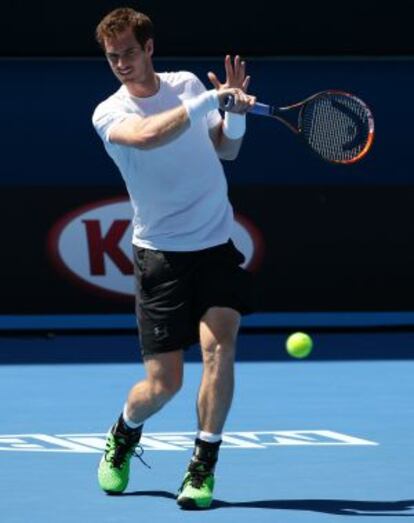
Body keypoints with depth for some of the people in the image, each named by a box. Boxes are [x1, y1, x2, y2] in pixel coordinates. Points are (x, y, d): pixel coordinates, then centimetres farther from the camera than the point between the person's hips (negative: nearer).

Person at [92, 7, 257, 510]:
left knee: (218, 345, -20)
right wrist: (212, 98, -26)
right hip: (161, 254, -2)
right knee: (163, 383, -2)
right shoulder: (108, 114, -6)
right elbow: (147, 136, -28)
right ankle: (123, 436, 31)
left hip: (217, 246, 2)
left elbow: (226, 149, 18)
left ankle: (203, 467, -8)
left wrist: (236, 111, -2)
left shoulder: (187, 84, 6)